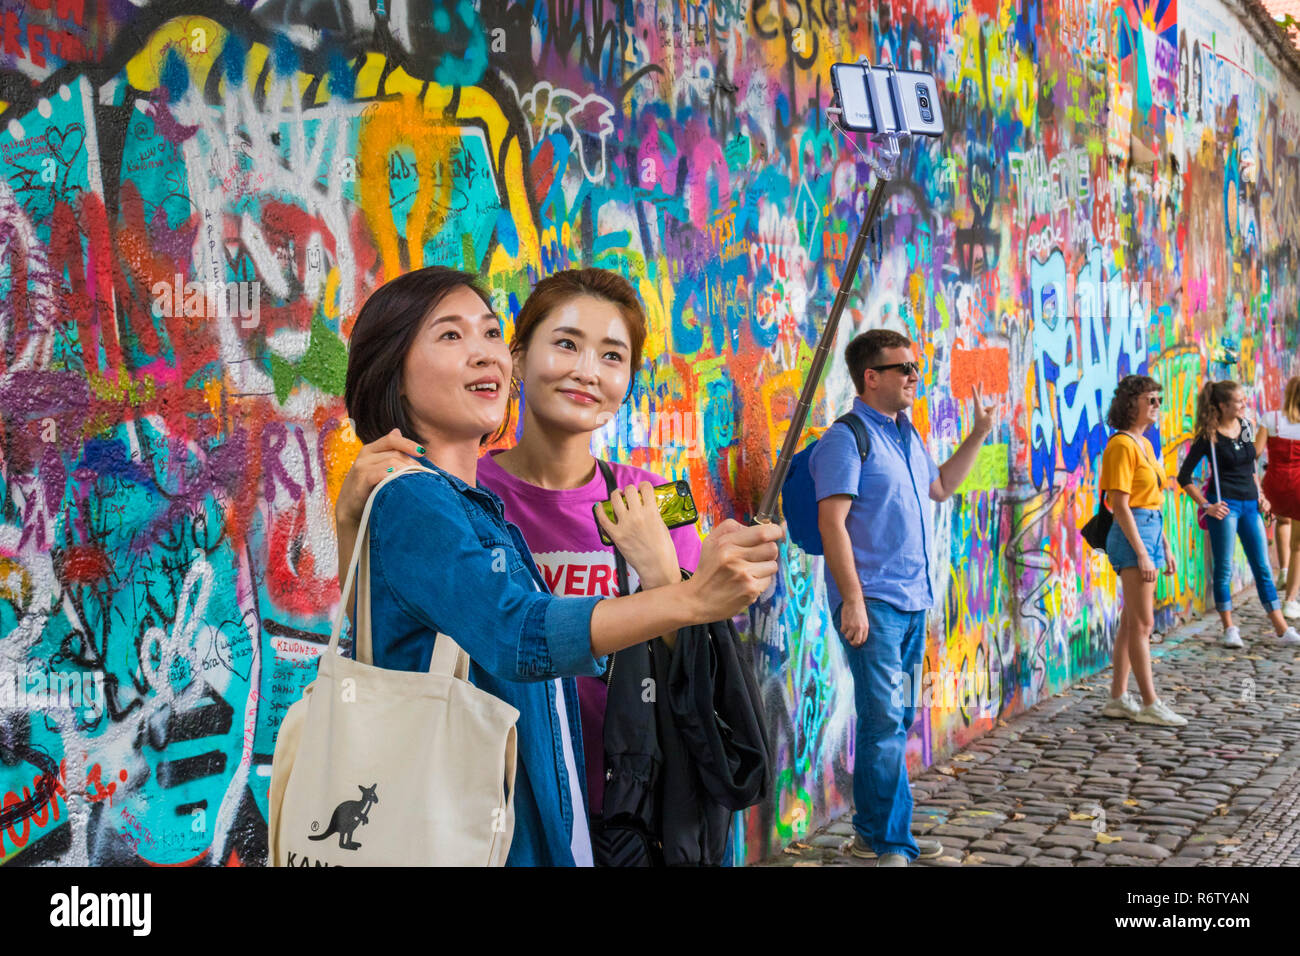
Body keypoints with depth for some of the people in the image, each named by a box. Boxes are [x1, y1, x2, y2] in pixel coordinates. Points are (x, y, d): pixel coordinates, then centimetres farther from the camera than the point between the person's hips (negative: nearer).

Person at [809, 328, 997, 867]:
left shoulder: (906, 434, 15)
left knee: (897, 719, 13)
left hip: (912, 600, 9)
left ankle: (876, 833, 23)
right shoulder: (847, 438, -11)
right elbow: (831, 522, -18)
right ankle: (889, 843, 3)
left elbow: (939, 487, 32)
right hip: (873, 602, -9)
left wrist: (979, 434, 26)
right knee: (885, 722, -7)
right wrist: (852, 600, -22)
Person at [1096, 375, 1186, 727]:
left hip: (1150, 531, 10)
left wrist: (1165, 546, 18)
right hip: (1131, 534, -10)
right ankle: (1150, 704, -1)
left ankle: (1118, 698, 16)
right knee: (1143, 623, -6)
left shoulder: (1145, 444, 16)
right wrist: (1141, 553, -20)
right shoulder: (1122, 445, -12)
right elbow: (1120, 505, -17)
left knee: (1131, 622, 10)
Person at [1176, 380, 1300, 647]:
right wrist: (1206, 505, -11)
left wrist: (1260, 495, 12)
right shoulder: (1208, 437, -9)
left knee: (1263, 568, 8)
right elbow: (1184, 477, -7)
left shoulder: (1245, 426, 8)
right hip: (1225, 505, -6)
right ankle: (1230, 629, 10)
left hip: (1250, 505, 6)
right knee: (1224, 569, 1)